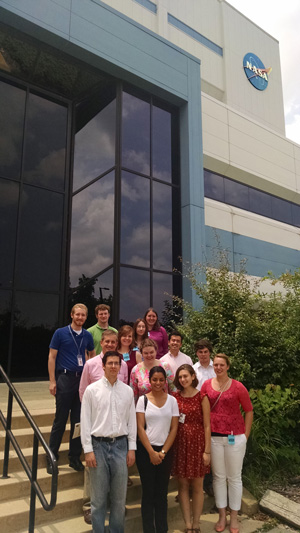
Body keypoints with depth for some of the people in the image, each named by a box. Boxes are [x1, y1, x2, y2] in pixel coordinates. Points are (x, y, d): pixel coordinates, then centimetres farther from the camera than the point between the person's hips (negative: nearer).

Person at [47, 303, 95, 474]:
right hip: (65, 378, -4)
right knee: (60, 420, 0)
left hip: (82, 379, 4)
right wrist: (52, 381, -9)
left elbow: (93, 355, 22)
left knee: (79, 420, 9)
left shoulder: (87, 336, 8)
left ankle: (75, 458, 21)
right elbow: (52, 357, -2)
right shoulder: (60, 333, -2)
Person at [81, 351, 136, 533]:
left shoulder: (128, 391, 3)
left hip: (120, 445, 2)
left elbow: (132, 421, 6)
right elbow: (85, 422, -4)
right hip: (99, 444, -2)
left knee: (120, 496, 13)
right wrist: (88, 450, -7)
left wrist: (132, 448, 4)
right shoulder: (92, 390, -4)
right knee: (98, 497, 9)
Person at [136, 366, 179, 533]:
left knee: (162, 493, 8)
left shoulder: (172, 400, 2)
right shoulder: (143, 399, -2)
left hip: (165, 451, 1)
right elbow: (140, 428, -5)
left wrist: (163, 452, -6)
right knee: (148, 492, 5)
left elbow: (174, 428, 1)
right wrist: (151, 452, -9)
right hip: (146, 450, -1)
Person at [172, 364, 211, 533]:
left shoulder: (202, 397, -6)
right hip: (179, 443, 2)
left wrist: (207, 450, -8)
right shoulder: (175, 397, 2)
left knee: (197, 486, 9)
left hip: (197, 443, -2)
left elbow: (207, 425, -6)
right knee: (183, 485, 9)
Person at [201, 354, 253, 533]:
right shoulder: (207, 385, -2)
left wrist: (245, 435, -2)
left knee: (234, 477, 11)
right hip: (214, 437, 2)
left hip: (235, 437, -2)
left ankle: (234, 518, 29)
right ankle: (222, 516, 31)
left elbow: (249, 411, 0)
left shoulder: (238, 387, -9)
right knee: (218, 476, 14)